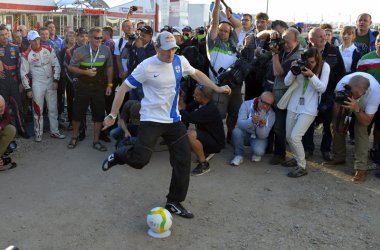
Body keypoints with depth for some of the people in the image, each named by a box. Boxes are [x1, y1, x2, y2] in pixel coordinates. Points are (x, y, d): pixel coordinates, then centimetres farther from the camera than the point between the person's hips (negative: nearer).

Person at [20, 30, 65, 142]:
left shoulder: (49, 50, -1)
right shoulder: (26, 55, -7)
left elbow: (56, 65, 3)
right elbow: (24, 73, -3)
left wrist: (55, 80, -5)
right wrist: (28, 89, -5)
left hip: (51, 84, 3)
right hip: (37, 85, -2)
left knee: (53, 109, 9)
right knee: (38, 110, 3)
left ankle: (54, 131, 20)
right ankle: (38, 133, 15)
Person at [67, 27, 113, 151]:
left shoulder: (106, 50, -3)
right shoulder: (80, 51, -7)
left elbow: (109, 67, 7)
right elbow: (71, 67, -2)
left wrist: (109, 84, 3)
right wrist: (86, 72, -16)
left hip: (99, 87, 1)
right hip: (83, 87, -1)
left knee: (99, 114, 4)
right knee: (78, 113, 7)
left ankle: (96, 141, 18)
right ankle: (74, 137, 29)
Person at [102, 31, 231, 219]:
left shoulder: (180, 61, 0)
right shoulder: (147, 66, -15)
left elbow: (196, 74, 20)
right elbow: (124, 88, -9)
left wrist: (217, 88, 14)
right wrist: (112, 115, -9)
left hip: (174, 120, 5)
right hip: (151, 120, -5)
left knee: (183, 159, 1)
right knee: (140, 161, -14)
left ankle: (174, 202, 17)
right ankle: (118, 156, 23)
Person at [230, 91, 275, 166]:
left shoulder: (271, 114, -16)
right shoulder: (246, 104, -17)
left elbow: (262, 136, -19)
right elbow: (240, 124, -29)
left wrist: (262, 126, -41)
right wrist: (251, 121, -49)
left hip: (259, 137, -1)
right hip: (245, 134, 1)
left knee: (258, 151, -32)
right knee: (236, 131, -33)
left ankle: (256, 154, 7)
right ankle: (239, 155, -9)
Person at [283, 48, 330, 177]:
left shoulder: (324, 67, -7)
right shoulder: (300, 65, -4)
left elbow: (322, 88, -11)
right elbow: (287, 82, -4)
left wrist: (311, 75, -24)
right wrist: (293, 70, -21)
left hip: (309, 109, -4)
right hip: (293, 106, 4)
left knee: (295, 137, -14)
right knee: (289, 137, 11)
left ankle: (302, 167, 3)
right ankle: (297, 158, 38)